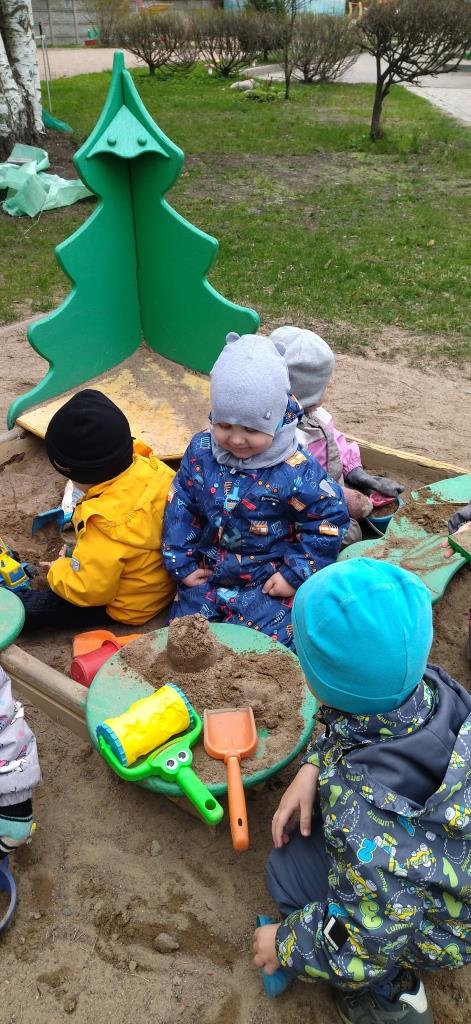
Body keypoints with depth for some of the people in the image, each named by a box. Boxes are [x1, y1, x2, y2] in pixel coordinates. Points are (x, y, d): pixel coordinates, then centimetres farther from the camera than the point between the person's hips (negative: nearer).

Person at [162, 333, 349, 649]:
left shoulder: (297, 470, -20)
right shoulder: (201, 451, -8)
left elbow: (329, 519, -10)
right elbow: (181, 506, 1)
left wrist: (296, 574, -11)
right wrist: (182, 563, 0)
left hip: (268, 584, -4)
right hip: (207, 575, 4)